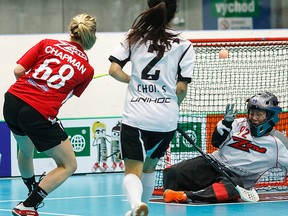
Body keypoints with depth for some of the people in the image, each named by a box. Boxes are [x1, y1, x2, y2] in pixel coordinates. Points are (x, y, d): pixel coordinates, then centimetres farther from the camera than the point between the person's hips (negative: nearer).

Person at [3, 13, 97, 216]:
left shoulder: (47, 44, 7)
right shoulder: (87, 69, 5)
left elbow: (18, 70, 2)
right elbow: (67, 96, 11)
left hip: (13, 100, 5)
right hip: (40, 114, -5)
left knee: (26, 149, 33)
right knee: (68, 165, 10)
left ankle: (33, 193, 56)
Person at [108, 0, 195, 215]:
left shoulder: (134, 37, 5)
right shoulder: (184, 45, 0)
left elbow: (114, 70, -1)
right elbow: (181, 88, -3)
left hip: (135, 117, -1)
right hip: (167, 120, 1)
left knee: (133, 171, -3)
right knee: (149, 165, 24)